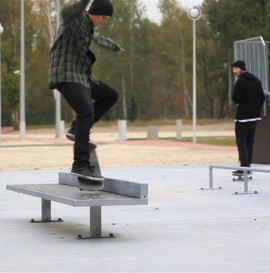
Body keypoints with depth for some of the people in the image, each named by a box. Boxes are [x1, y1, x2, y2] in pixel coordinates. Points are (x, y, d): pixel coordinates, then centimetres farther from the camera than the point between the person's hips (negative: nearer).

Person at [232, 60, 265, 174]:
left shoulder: (241, 81, -14)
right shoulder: (256, 80, 12)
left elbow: (235, 98, -15)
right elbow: (262, 97, 13)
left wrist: (238, 102, 6)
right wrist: (256, 108, 15)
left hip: (243, 116, -8)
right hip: (254, 116, 8)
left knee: (241, 141, -5)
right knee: (249, 141, 12)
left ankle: (244, 167, -12)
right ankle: (248, 166, 12)